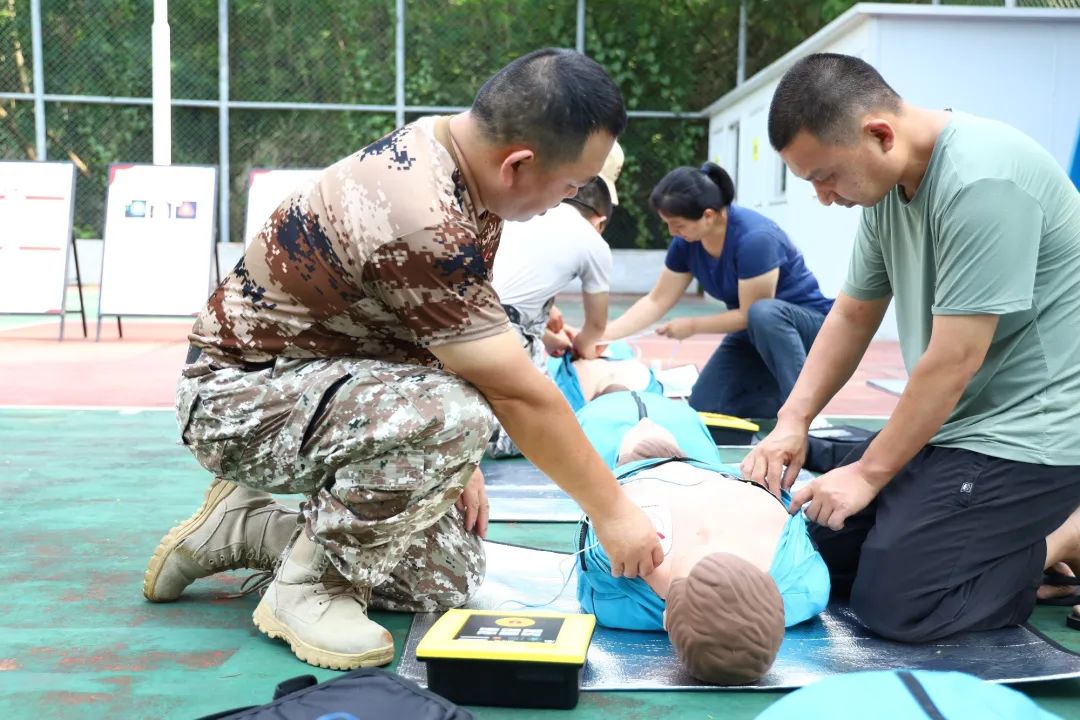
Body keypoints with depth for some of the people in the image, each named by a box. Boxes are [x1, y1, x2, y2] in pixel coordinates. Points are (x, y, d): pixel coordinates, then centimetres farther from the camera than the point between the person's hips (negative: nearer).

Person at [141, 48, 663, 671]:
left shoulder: (447, 148, -4)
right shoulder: (423, 223, -33)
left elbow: (448, 333, 3)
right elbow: (520, 395, -26)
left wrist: (457, 461, -2)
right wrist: (614, 511, -15)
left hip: (324, 381, 9)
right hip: (241, 399, -9)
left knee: (450, 578, 2)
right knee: (451, 415, -36)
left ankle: (243, 528, 15)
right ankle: (307, 588, -12)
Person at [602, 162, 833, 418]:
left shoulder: (754, 238, -32)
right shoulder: (686, 242, -10)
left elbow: (749, 313, -27)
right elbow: (656, 302, -3)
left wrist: (692, 326, -16)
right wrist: (602, 334, -13)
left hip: (807, 322, -7)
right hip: (754, 334, 7)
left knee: (764, 314, -41)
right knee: (703, 409, -5)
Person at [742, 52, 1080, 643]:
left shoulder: (980, 182, -24)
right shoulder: (886, 185, 4)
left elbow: (955, 359, -24)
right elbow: (853, 315, 11)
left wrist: (869, 472, -15)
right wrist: (792, 422, 1)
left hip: (1026, 432, -9)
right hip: (949, 422, 9)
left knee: (892, 602, -15)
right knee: (823, 554, 6)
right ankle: (1033, 529, 14)